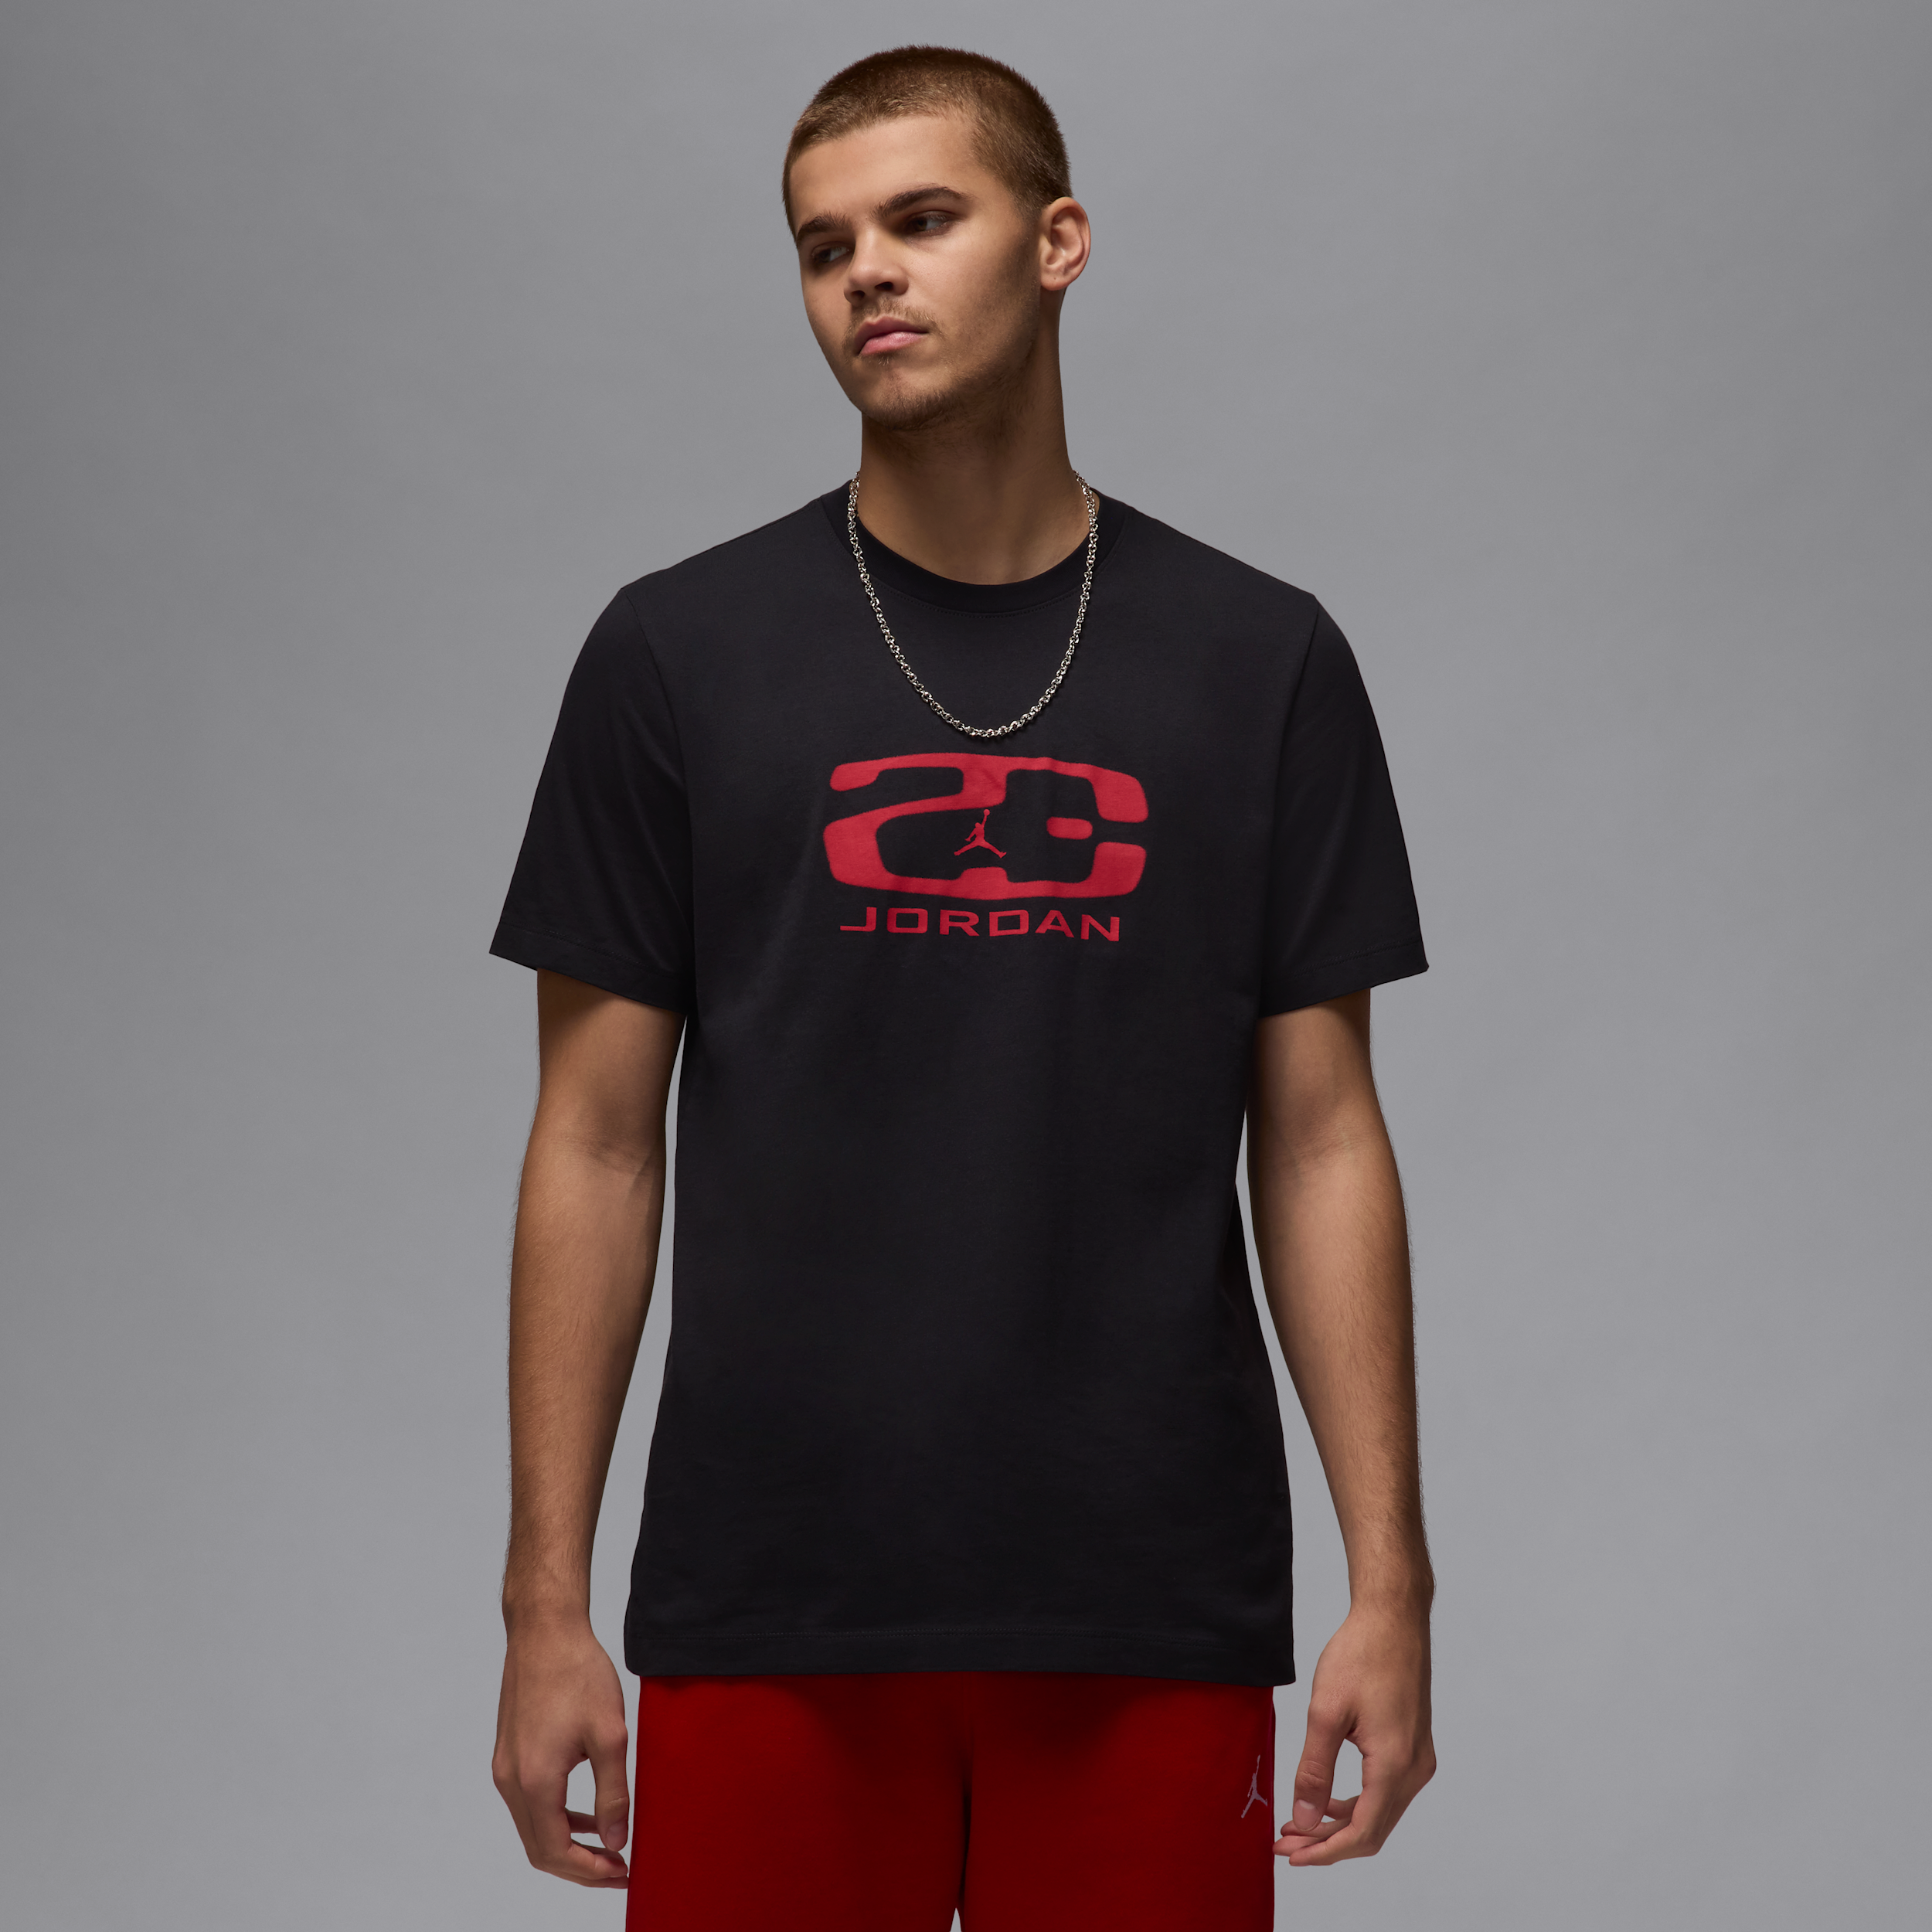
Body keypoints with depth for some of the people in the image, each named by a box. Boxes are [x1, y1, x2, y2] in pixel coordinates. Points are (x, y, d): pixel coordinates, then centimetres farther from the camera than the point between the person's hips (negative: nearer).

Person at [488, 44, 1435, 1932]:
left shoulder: (1256, 661, 4)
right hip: (772, 1613, 0)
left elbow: (1319, 1136, 4)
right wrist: (546, 1600, -2)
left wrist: (1389, 1581, -3)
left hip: (1148, 1614, 1)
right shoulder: (683, 653, 2)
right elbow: (598, 1143, 2)